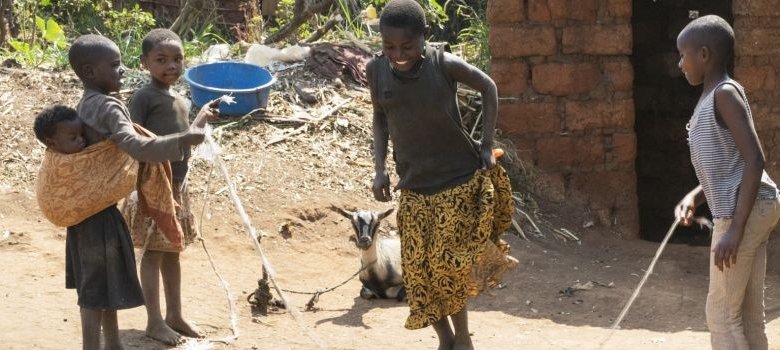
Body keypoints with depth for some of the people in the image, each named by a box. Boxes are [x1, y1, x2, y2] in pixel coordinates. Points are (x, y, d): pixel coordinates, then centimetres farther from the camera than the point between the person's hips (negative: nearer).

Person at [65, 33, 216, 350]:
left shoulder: (86, 105, 8)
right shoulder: (108, 107, -23)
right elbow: (136, 147, -39)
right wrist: (184, 139, -49)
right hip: (101, 209, -10)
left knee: (106, 283, 21)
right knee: (96, 290, -3)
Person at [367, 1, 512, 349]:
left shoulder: (445, 65, -19)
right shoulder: (376, 70, -9)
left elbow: (488, 88, -2)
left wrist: (486, 145, -4)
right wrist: (380, 169, -3)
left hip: (458, 181, -4)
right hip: (412, 186, 4)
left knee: (447, 263, -3)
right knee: (416, 268, 4)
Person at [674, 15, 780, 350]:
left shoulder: (725, 94, -13)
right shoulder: (712, 99, 17)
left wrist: (735, 228, -24)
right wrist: (693, 197, 8)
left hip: (745, 210, -10)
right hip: (752, 209, 10)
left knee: (722, 314, -6)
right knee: (748, 314, 12)